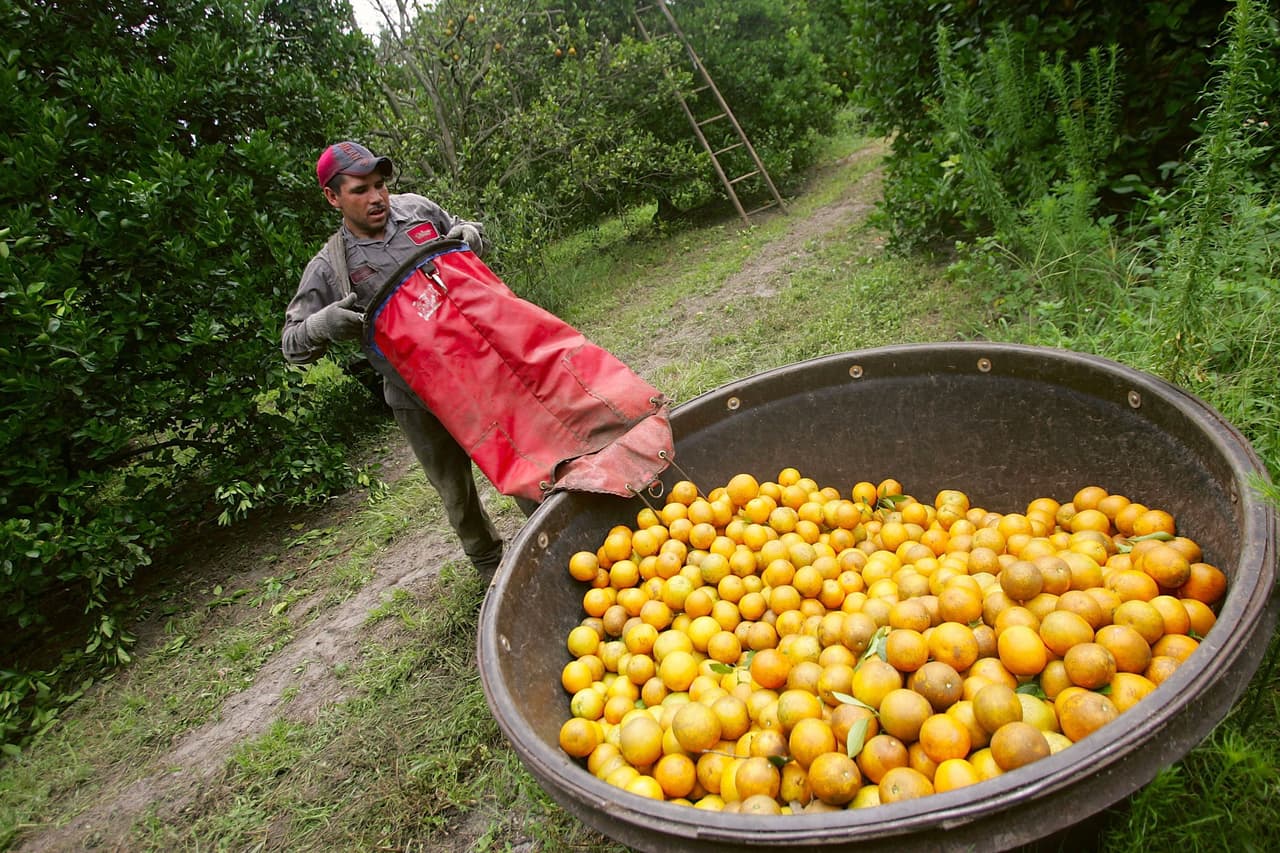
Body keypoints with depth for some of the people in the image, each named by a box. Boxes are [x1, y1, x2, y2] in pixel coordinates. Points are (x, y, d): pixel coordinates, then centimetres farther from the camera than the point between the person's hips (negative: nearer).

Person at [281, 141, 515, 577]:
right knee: (455, 488, 13)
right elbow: (292, 343, -1)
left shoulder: (417, 209, 1)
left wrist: (469, 234, -6)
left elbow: (472, 234, 19)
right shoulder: (328, 269, -6)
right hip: (418, 399, -1)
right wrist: (322, 325, -23)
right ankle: (488, 561, 37)